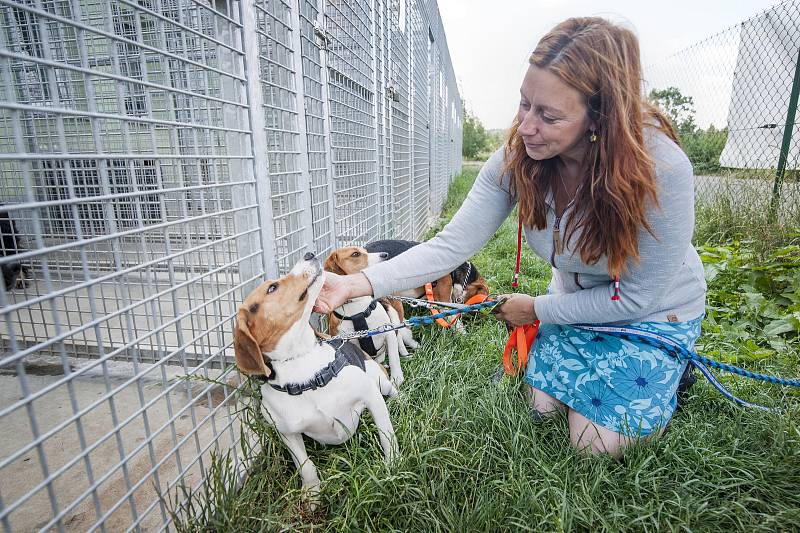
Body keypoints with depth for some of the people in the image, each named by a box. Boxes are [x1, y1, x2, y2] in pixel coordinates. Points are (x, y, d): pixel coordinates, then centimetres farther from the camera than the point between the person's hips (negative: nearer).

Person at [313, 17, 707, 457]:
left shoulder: (661, 168, -35)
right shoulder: (516, 157, -24)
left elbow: (638, 296, -25)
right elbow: (452, 244, -28)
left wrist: (536, 309, -19)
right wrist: (359, 283, -39)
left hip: (652, 309, -3)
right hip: (578, 298, 4)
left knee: (594, 444, 2)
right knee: (543, 405, 12)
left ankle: (672, 370, 26)